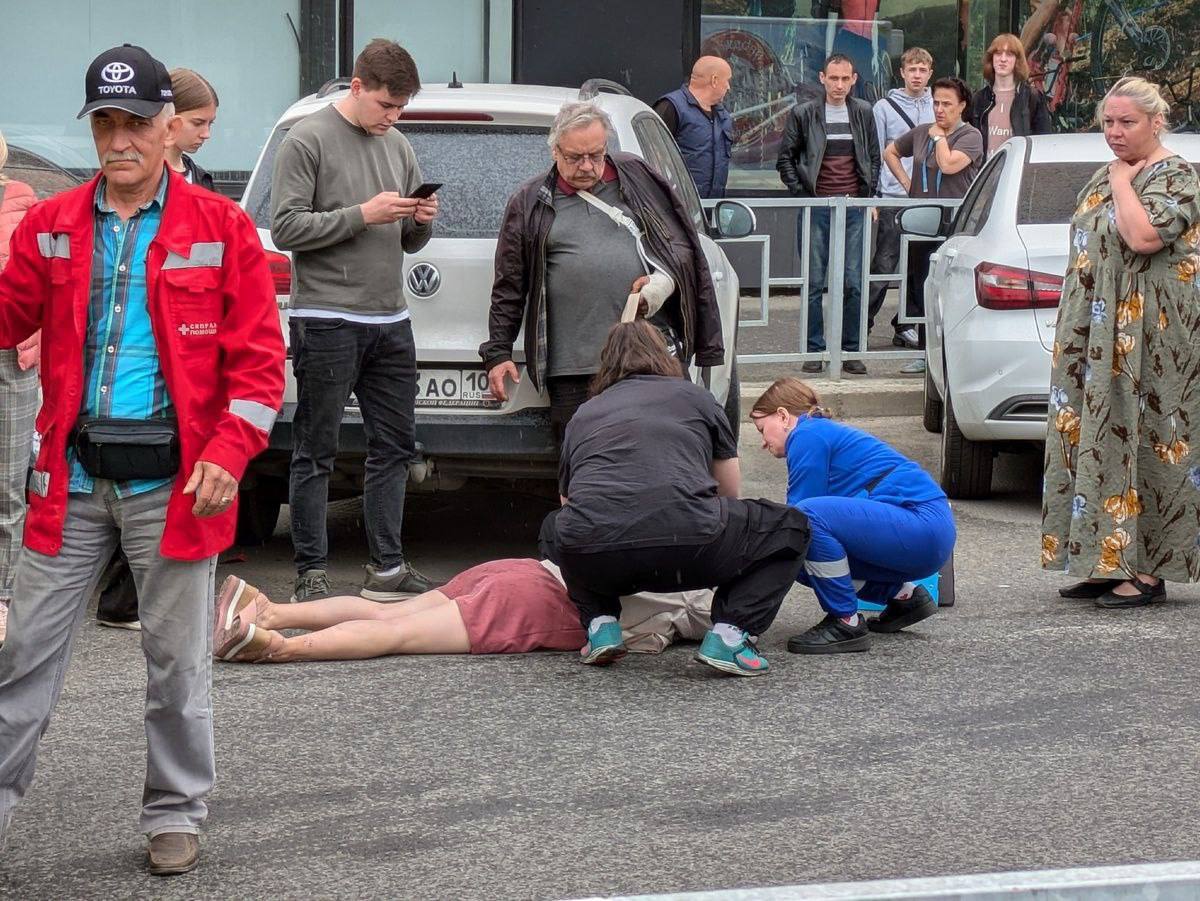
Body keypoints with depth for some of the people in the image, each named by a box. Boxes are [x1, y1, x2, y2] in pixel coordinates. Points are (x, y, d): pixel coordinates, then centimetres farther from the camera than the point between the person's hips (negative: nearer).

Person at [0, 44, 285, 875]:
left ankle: (176, 812, 21)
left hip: (175, 482, -2)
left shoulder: (223, 229, -2)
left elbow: (259, 358, -4)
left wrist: (228, 455, -14)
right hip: (73, 476, 3)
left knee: (178, 658, 7)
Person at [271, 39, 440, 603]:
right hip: (326, 320, -7)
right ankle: (311, 573, 2)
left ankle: (386, 567, 18)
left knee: (395, 447, 10)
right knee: (316, 454, -2)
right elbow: (285, 228, -11)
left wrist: (422, 222, -2)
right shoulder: (307, 140, -5)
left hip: (390, 322, 7)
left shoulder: (398, 147, 16)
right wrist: (362, 215, -16)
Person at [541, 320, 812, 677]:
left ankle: (601, 622, 15)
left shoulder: (584, 414, 30)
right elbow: (730, 492, 33)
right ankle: (729, 633, 3)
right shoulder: (694, 397, 25)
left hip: (591, 559, 3)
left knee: (555, 528, 39)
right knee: (789, 527, 22)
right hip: (686, 549, -2)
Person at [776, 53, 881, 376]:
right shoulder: (803, 114, 2)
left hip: (854, 207, 2)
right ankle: (814, 350, 6)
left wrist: (869, 194, 7)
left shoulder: (864, 113, 10)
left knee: (853, 283, 0)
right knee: (815, 282, 0)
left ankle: (850, 350, 7)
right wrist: (800, 192, -1)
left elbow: (874, 158, 17)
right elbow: (785, 157, 8)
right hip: (816, 206, -2)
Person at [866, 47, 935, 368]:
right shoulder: (885, 107, 3)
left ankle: (906, 325, 15)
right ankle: (862, 324, 2)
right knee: (884, 264, -5)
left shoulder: (938, 107, 9)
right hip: (893, 197, -3)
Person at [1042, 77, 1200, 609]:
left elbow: (1144, 236, -25)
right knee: (1096, 438, 8)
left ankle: (1148, 571, -7)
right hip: (1099, 333, 9)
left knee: (1145, 439, -8)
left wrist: (1122, 183, -14)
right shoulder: (1107, 175, 17)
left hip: (1149, 334, -9)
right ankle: (1107, 563, 14)